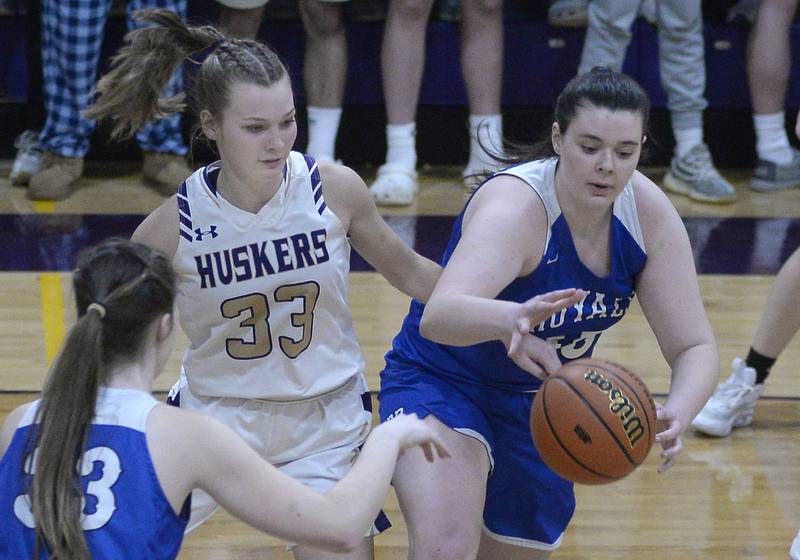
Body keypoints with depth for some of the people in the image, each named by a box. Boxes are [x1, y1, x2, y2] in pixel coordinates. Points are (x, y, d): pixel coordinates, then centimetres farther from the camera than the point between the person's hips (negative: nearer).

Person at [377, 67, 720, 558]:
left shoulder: (649, 213, -16)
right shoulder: (516, 205, -33)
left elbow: (695, 347, -16)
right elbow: (437, 317, -50)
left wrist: (677, 414, -39)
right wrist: (508, 319, -74)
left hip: (543, 402, 6)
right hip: (444, 383, -6)